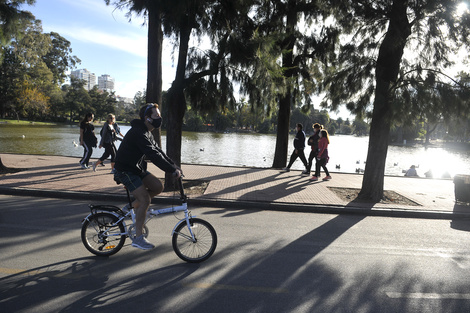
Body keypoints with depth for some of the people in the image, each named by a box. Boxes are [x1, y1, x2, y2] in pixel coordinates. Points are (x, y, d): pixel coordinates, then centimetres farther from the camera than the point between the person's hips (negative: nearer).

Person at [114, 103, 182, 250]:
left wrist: (174, 166, 3)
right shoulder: (138, 133, -24)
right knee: (145, 200, -14)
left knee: (158, 187, 0)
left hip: (137, 169, 9)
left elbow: (158, 151, 12)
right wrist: (173, 170, -31)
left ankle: (132, 206, 14)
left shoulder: (147, 133, 10)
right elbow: (153, 155, -32)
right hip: (126, 171, -9)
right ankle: (138, 238, -3)